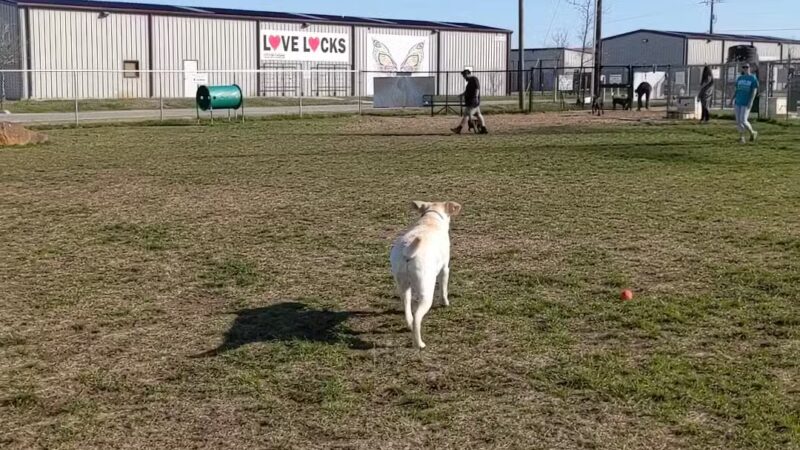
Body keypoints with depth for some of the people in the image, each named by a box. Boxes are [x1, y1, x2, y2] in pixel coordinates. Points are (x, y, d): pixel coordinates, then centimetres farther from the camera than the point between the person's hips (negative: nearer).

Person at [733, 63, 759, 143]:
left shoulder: (753, 78, -3)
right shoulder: (739, 78, 13)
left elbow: (754, 91, -9)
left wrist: (751, 101, -18)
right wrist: (734, 99, 9)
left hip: (746, 103, -5)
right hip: (738, 102, 6)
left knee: (743, 120, -13)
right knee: (738, 121, 2)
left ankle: (752, 133, 10)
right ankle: (742, 137, 13)